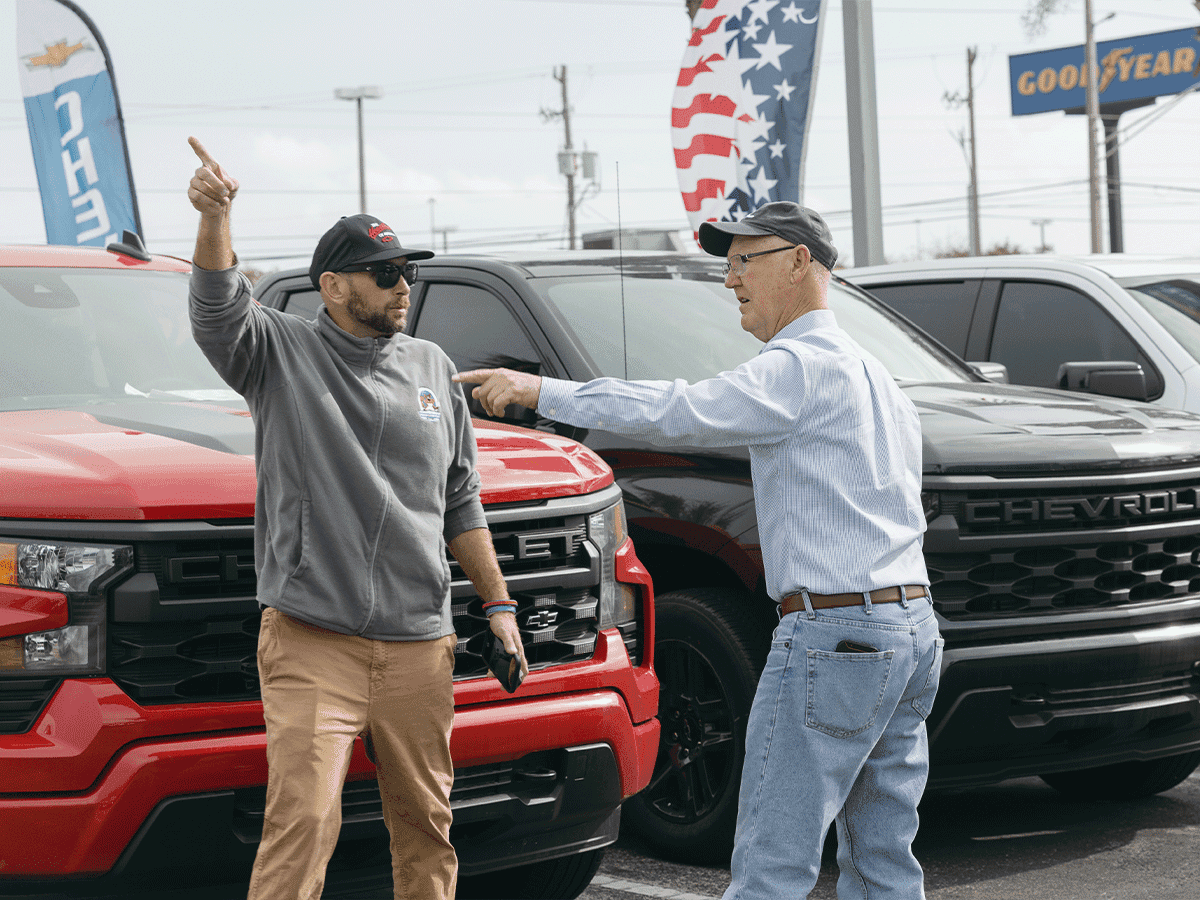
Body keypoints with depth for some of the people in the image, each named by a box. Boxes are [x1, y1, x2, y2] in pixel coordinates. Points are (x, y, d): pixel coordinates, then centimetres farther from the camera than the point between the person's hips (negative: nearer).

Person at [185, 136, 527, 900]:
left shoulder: (432, 369, 13)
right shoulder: (283, 353, 1)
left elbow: (461, 503, 18)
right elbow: (219, 310, -20)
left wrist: (499, 606, 15)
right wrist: (215, 219, -39)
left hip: (419, 644, 4)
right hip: (313, 643, -4)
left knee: (426, 823, 11)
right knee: (302, 821, -14)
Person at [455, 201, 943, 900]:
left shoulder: (804, 365, -10)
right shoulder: (873, 373, 21)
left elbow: (679, 414, -22)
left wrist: (542, 391, -19)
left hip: (835, 632, -10)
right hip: (915, 629, 10)